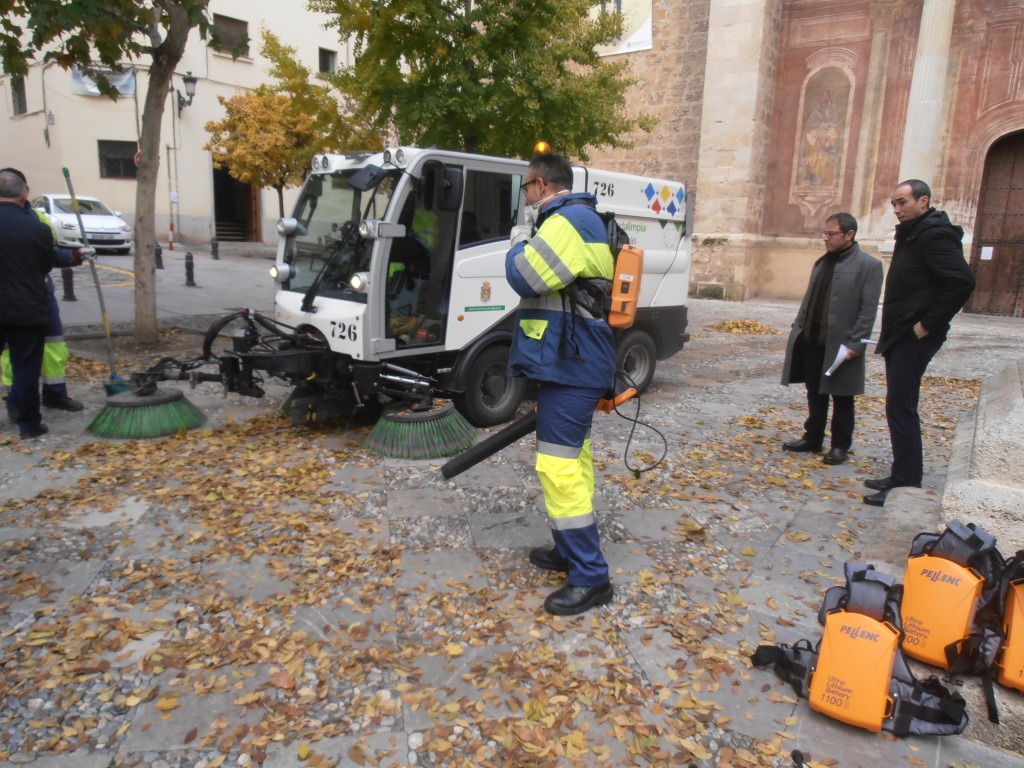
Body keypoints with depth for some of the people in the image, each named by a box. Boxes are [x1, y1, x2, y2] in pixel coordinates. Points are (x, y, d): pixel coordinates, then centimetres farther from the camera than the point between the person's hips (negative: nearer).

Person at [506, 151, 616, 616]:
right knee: (573, 457, 17)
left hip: (569, 365, -11)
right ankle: (571, 549, 30)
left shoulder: (569, 221, -14)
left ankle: (590, 578, -5)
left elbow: (525, 277, -20)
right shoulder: (582, 221, 21)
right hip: (577, 363, 11)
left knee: (558, 464, -11)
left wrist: (518, 244, -4)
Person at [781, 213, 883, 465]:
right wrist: (798, 329, 9)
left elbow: (868, 310, -12)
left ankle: (840, 445, 18)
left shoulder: (869, 266, -8)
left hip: (840, 343, -6)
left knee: (841, 397, 6)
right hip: (812, 339, 6)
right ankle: (812, 438, 26)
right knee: (815, 393, 14)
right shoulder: (821, 263, 13)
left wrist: (855, 343, -18)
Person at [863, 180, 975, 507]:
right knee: (899, 408, 14)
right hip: (900, 335, 10)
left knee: (900, 408, -8)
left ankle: (907, 486, 0)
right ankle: (902, 476, 23)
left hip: (914, 336, -10)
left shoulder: (933, 234, -14)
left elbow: (962, 281, -24)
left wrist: (928, 324, -20)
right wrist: (891, 332, 12)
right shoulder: (912, 234, 16)